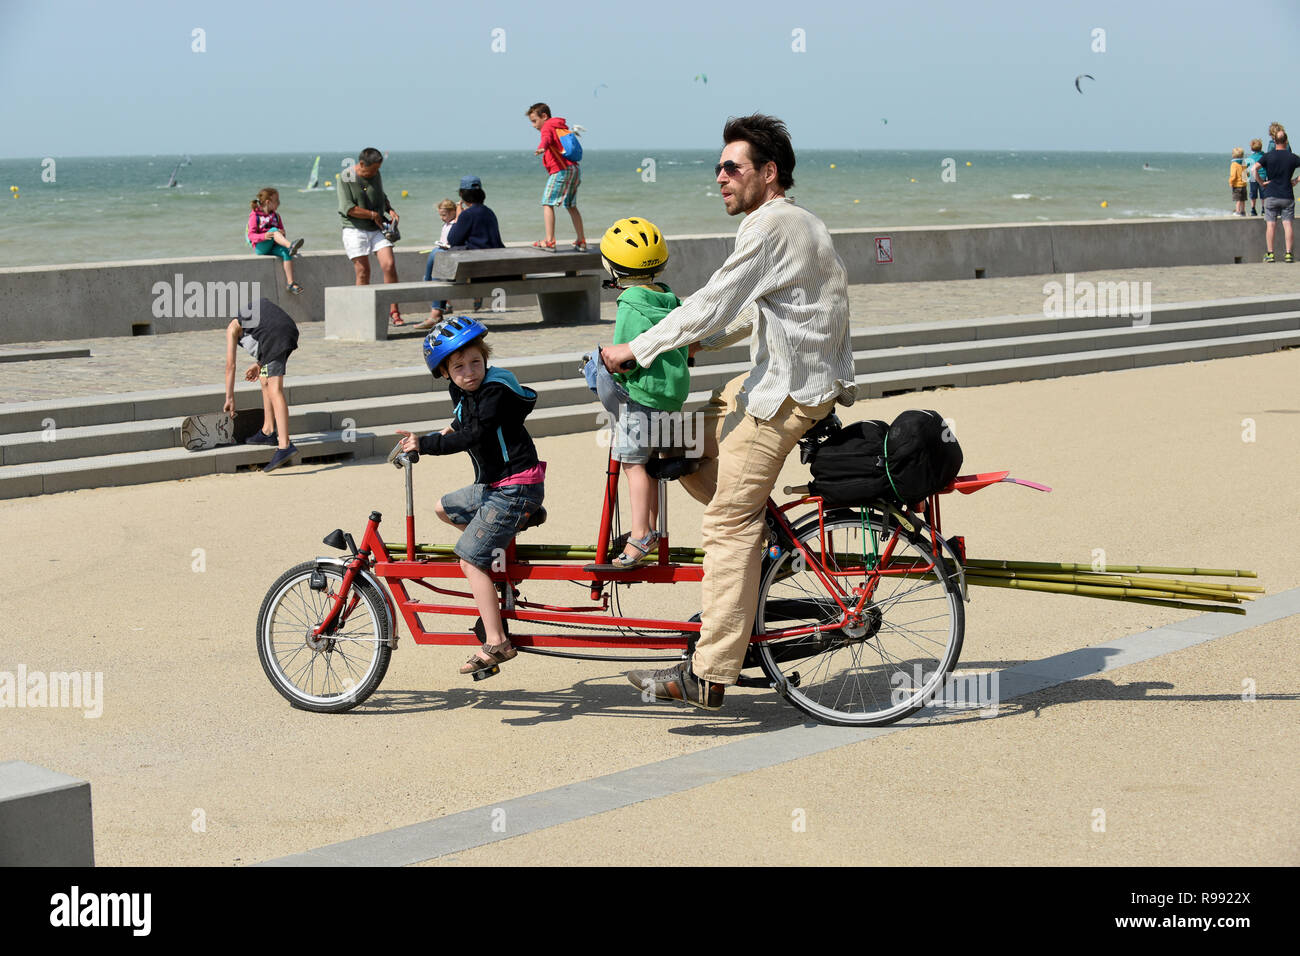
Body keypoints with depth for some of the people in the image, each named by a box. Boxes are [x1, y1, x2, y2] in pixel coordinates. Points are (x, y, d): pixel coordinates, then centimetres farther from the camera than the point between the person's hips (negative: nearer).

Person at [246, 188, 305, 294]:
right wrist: (264, 236, -28)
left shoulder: (276, 216, 18)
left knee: (285, 252, -29)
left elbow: (282, 232, 17)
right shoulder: (254, 216, 1)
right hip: (260, 247, -5)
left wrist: (283, 233, -9)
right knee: (274, 230, -30)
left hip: (273, 248, 5)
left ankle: (291, 283, -33)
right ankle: (290, 245, -54)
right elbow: (251, 235, -8)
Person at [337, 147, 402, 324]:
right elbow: (348, 208, -15)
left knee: (389, 265, -11)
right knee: (363, 272, -5)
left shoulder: (376, 175, 10)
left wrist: (390, 210, 8)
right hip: (355, 230, -4)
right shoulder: (345, 178, -7)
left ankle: (393, 310, -5)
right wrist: (373, 215, -11)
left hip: (377, 229, 4)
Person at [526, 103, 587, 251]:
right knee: (571, 206, 19)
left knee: (547, 203, -9)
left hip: (561, 170, -9)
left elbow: (547, 138, -27)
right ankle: (581, 241, 22)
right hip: (574, 169, 9)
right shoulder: (561, 126, 26)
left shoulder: (547, 127, -2)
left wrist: (541, 148, -48)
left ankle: (550, 241, -17)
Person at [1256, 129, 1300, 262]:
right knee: (1287, 224, 1)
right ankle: (1288, 253, -5)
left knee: (1270, 224, 1)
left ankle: (1270, 254, -3)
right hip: (1287, 195, 1)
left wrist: (1261, 182, -1)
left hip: (1271, 195, -1)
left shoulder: (1268, 156, -2)